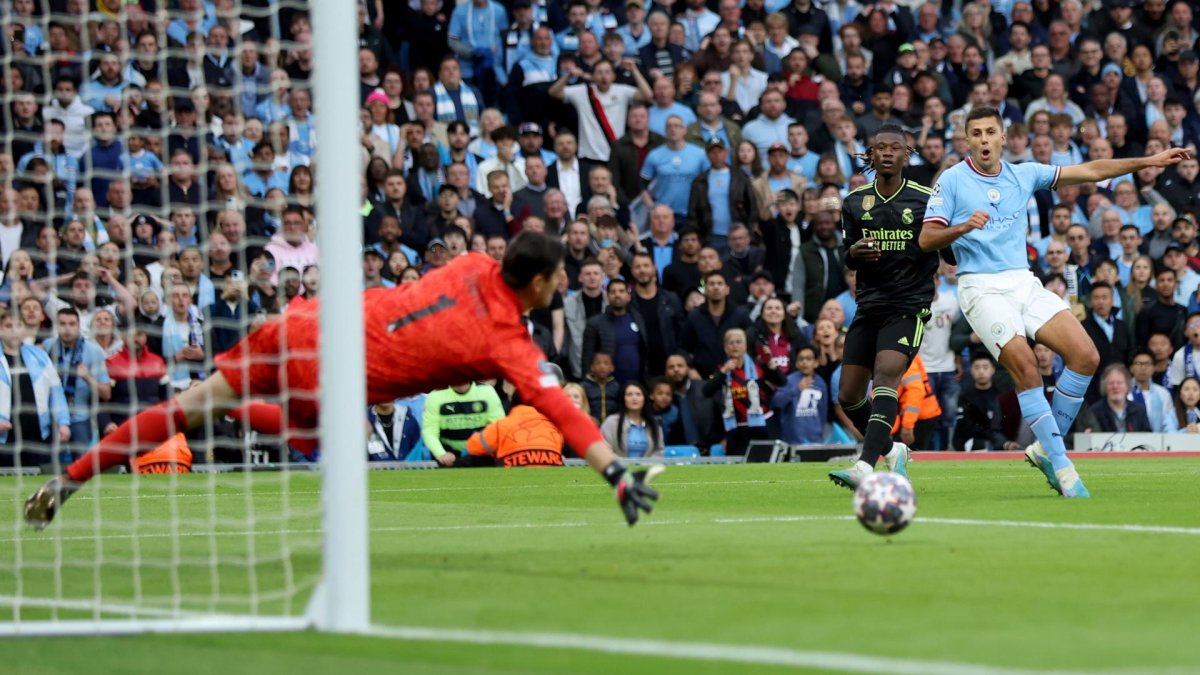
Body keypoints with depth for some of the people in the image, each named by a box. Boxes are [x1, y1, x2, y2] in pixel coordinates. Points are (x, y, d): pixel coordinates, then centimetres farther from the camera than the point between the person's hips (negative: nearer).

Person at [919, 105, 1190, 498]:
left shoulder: (1024, 174, 11)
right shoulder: (952, 180, -1)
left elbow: (1090, 171, 11)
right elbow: (926, 240, -4)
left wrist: (1151, 161, 6)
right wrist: (963, 227, -24)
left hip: (1024, 284, 5)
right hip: (982, 287, -5)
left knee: (1085, 355, -11)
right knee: (1024, 364, -24)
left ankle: (1046, 449, 4)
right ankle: (1060, 465, -16)